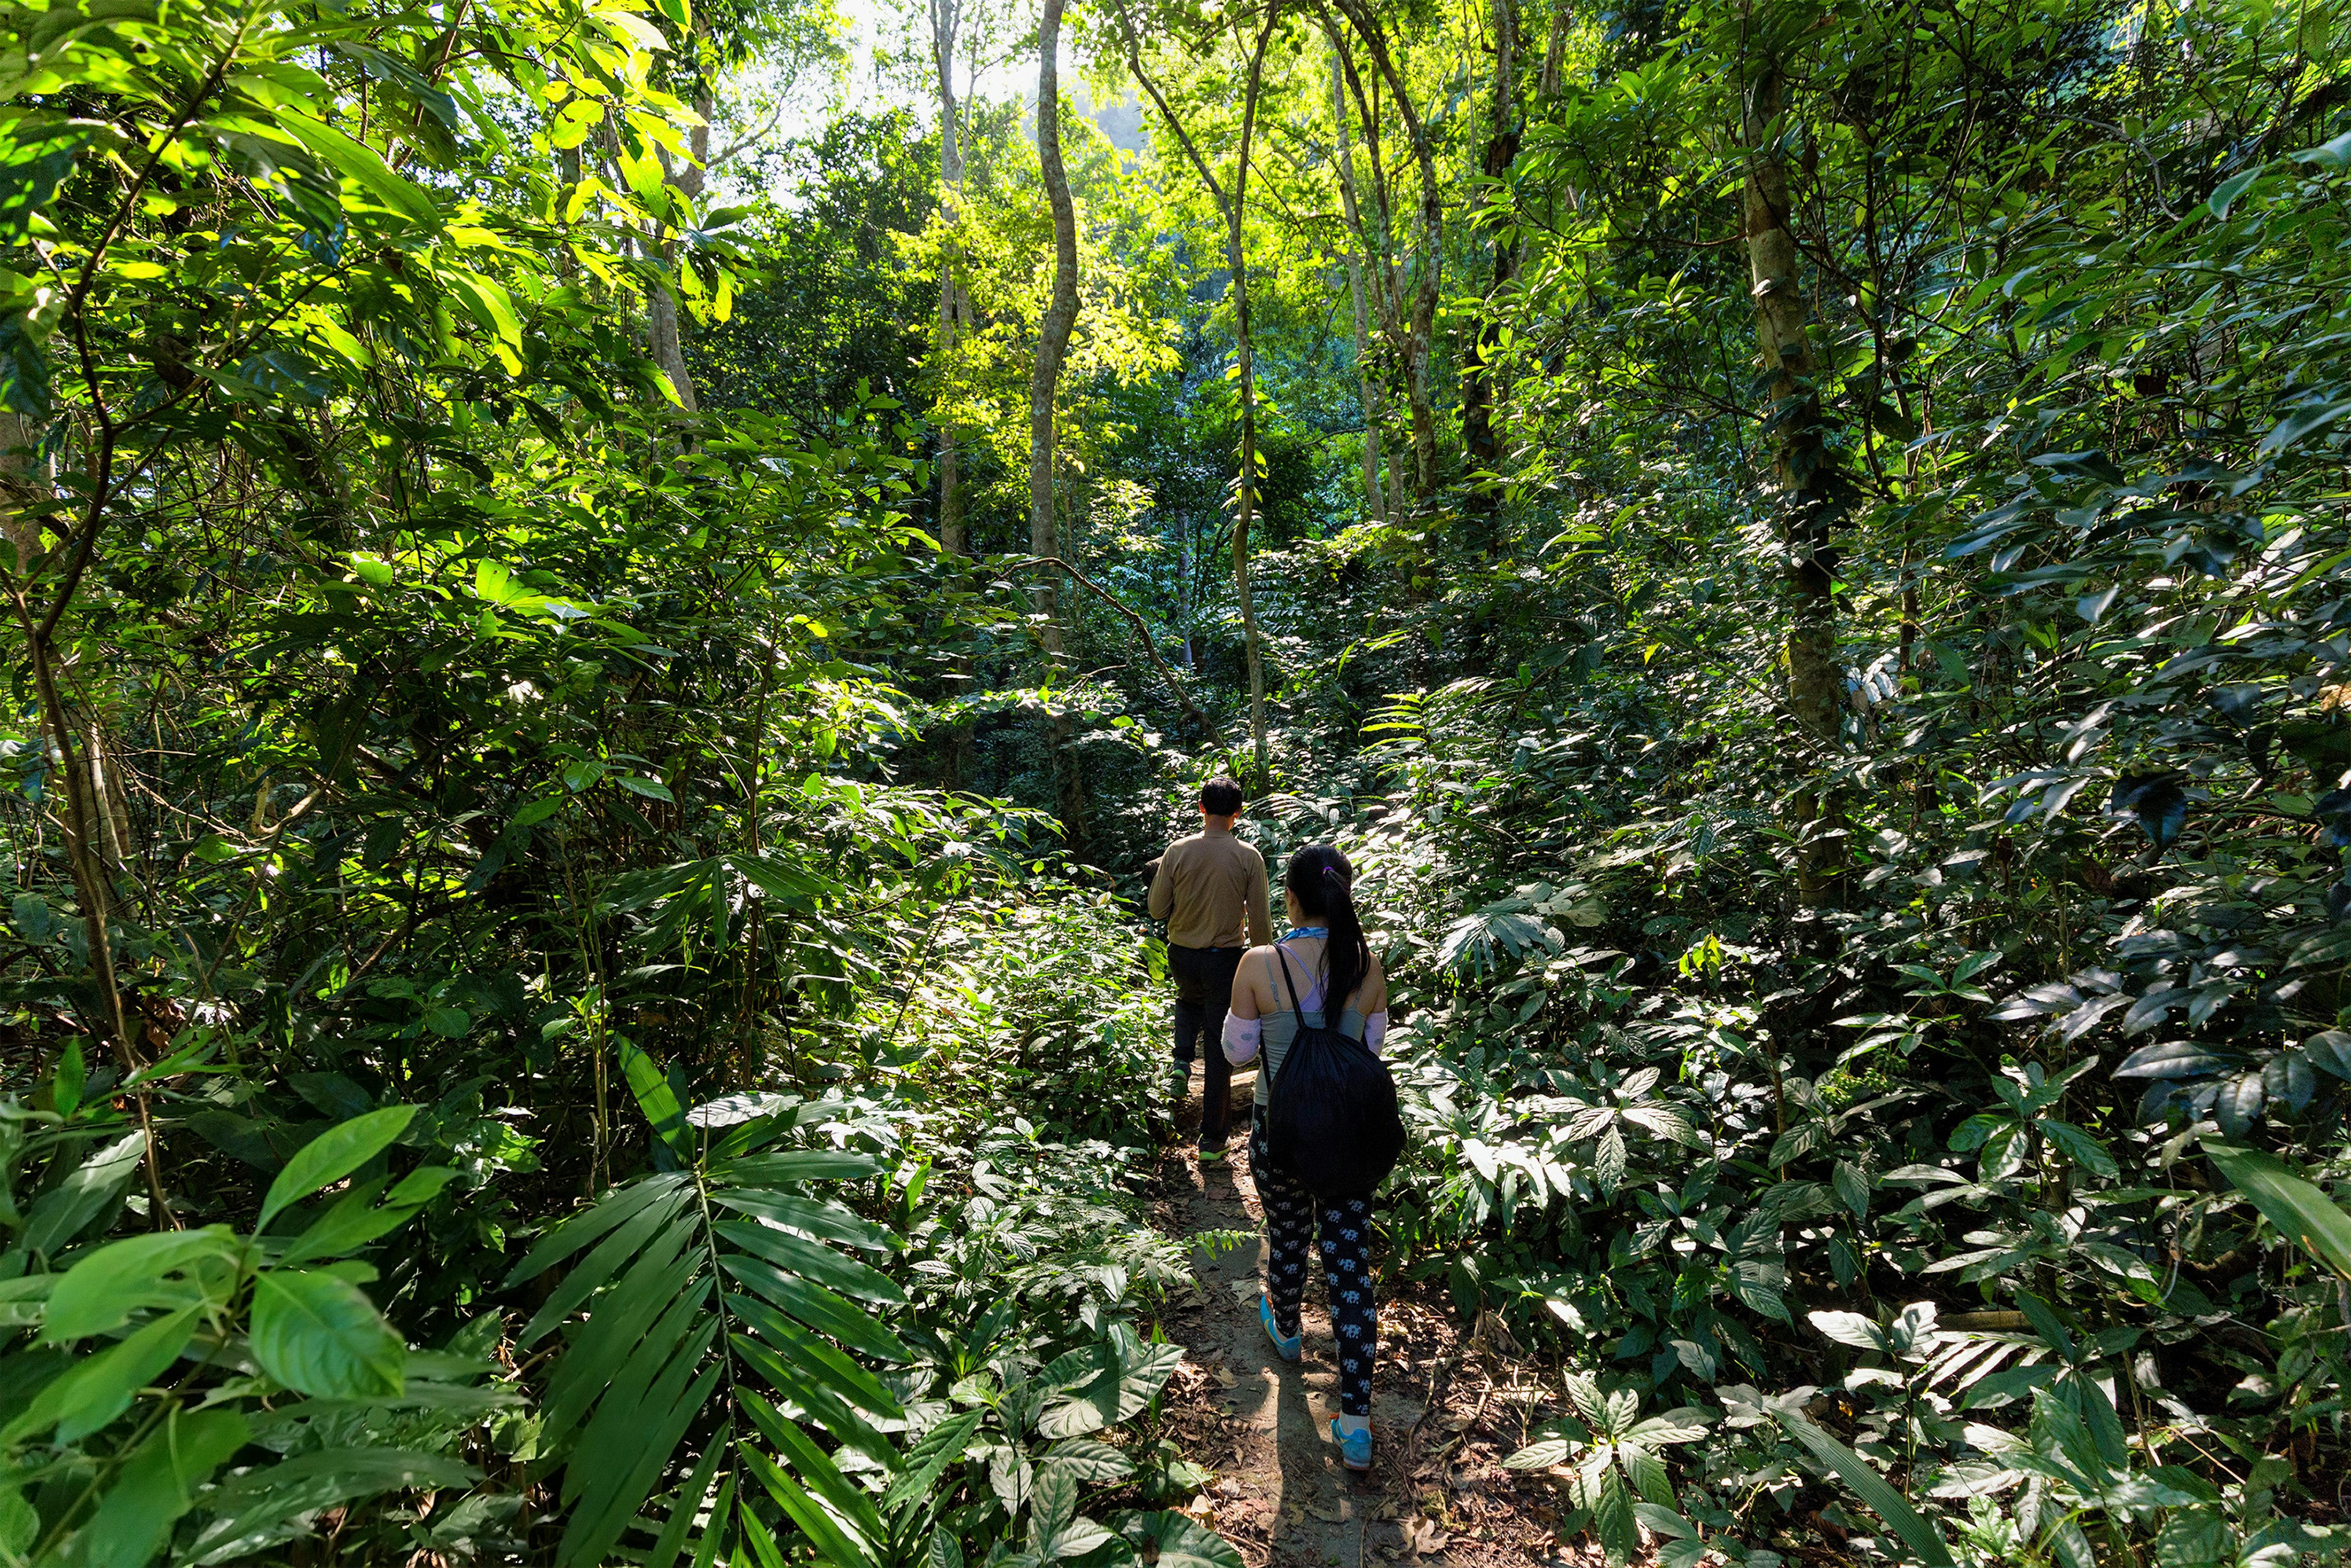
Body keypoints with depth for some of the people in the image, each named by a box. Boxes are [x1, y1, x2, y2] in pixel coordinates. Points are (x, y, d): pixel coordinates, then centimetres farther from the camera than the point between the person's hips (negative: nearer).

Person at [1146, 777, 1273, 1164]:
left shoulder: (1177, 851, -9)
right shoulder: (1249, 857, -12)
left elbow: (1158, 910, -3)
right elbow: (1260, 921, -8)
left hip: (1183, 954, 2)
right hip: (1226, 958, -2)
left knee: (1189, 1001, 36)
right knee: (1220, 1048, 10)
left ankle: (1182, 1062, 13)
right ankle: (1211, 1139, 16)